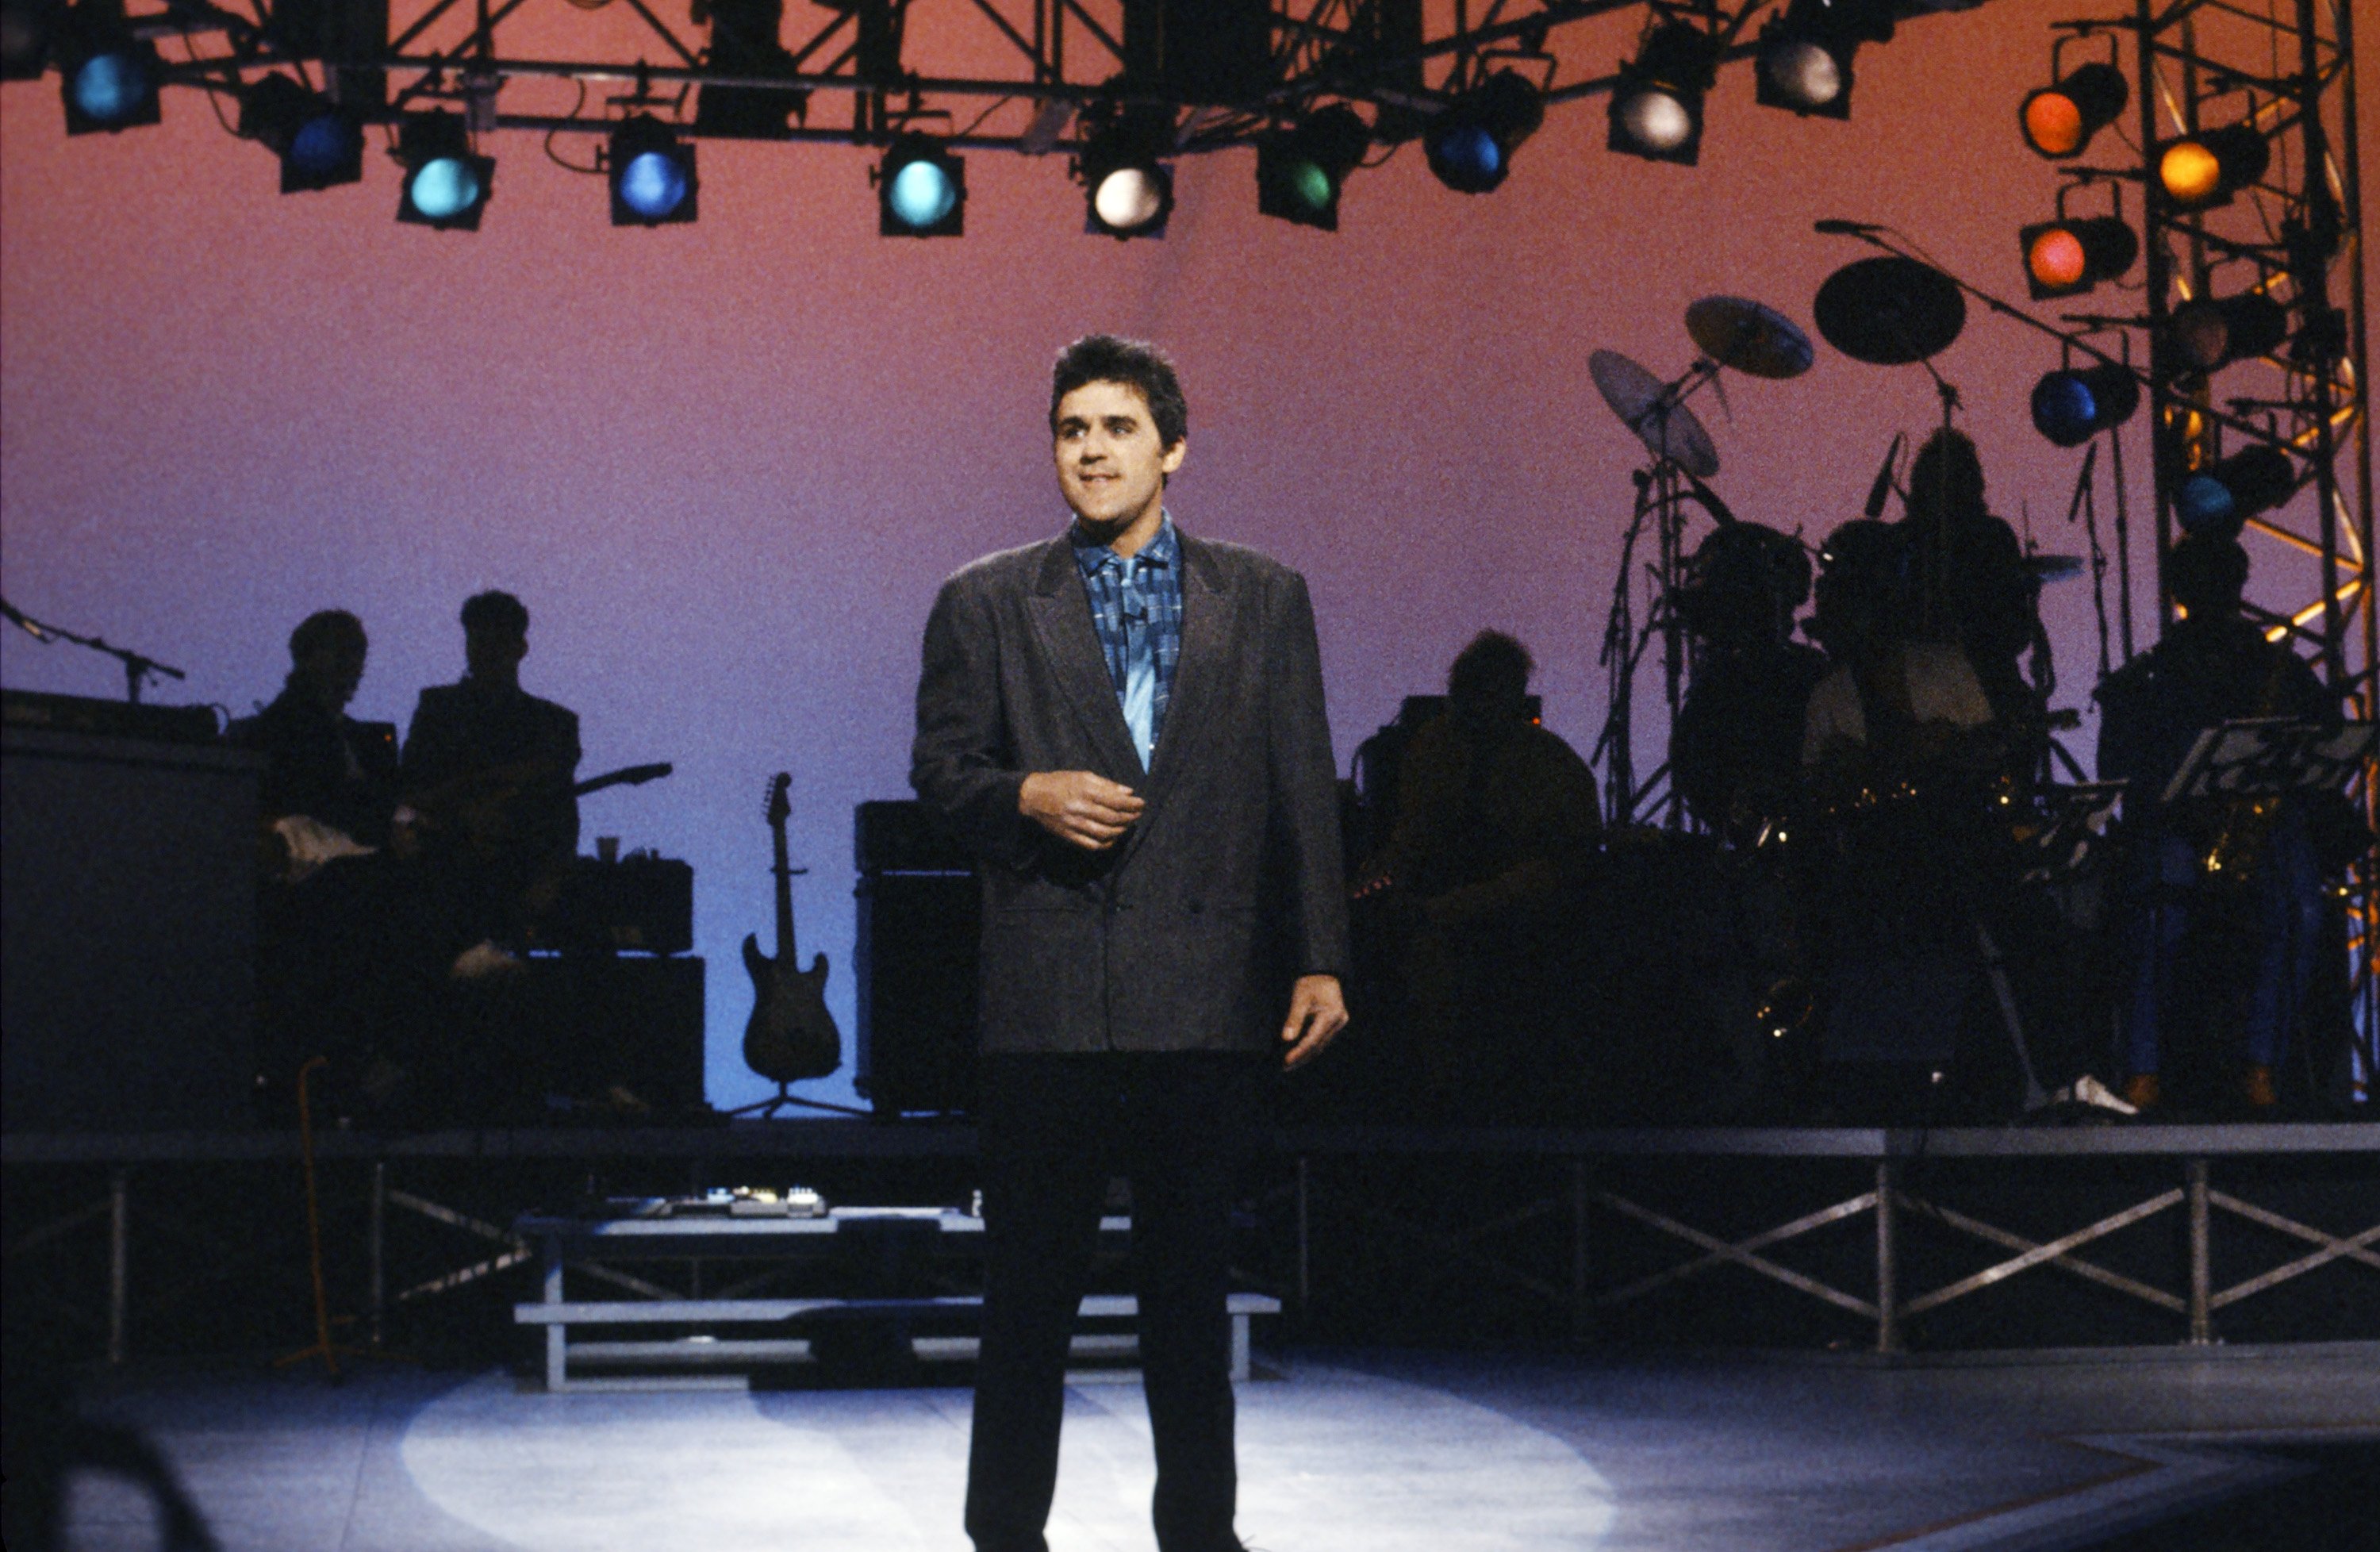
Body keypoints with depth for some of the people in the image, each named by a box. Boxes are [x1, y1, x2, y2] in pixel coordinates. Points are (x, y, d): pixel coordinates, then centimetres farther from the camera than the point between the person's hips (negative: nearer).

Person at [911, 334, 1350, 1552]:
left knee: (1194, 1278, 8)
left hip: (1208, 995, 1)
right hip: (1045, 991, -1)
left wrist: (1319, 960, 2)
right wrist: (1029, 796, -13)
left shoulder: (1263, 601, 10)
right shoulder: (986, 603, 8)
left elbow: (1303, 793, 7)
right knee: (1029, 1280, 3)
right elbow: (940, 766, 8)